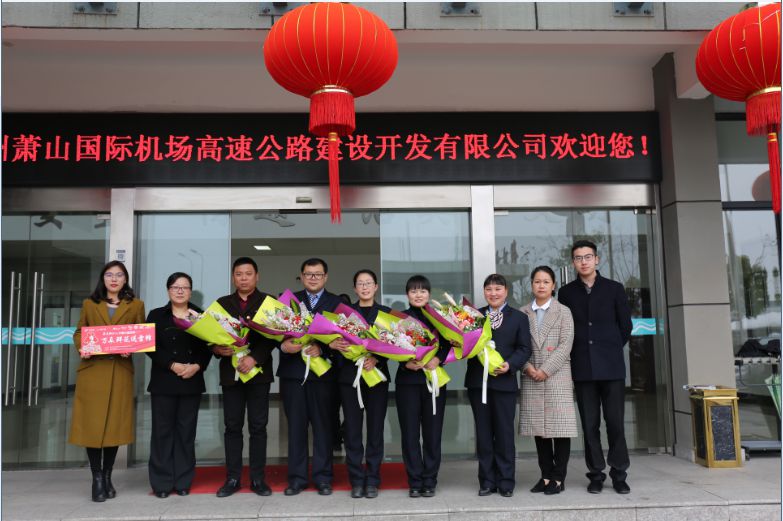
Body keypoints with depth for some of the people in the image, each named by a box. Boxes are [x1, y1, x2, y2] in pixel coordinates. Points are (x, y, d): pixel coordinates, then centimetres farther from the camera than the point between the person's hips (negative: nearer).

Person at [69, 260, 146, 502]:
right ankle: (97, 478, 8)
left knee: (115, 424, 2)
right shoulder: (89, 304, 13)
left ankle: (107, 477, 15)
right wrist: (81, 348, -8)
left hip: (120, 371, 0)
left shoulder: (136, 305, 10)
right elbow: (78, 333, 13)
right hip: (92, 370, 0)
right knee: (91, 424, -2)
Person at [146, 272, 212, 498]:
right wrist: (173, 365, -16)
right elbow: (151, 347, -4)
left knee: (186, 431, 4)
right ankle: (162, 482, 9)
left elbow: (208, 347, 4)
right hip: (163, 381, -1)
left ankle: (183, 481, 12)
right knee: (163, 430, 1)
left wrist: (196, 366, -13)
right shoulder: (156, 315, 7)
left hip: (192, 382, 1)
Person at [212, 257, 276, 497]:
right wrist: (217, 349, -13)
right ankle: (232, 478, 15)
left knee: (258, 426, 2)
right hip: (230, 372, 2)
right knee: (232, 427, 6)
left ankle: (257, 478, 10)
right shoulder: (222, 303, 13)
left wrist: (254, 358, -17)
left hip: (258, 371, -2)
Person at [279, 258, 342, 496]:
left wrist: (321, 348, -18)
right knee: (295, 425, 6)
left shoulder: (336, 303, 7)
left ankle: (323, 477, 14)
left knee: (323, 425, 4)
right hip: (292, 371, 1)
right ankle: (297, 478, 16)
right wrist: (283, 345, -17)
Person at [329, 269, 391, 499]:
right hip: (349, 376, 0)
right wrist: (331, 344, -21)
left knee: (375, 429, 2)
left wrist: (376, 358, -16)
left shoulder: (386, 313, 8)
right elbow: (334, 338, 1)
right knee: (352, 430, 2)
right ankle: (356, 480, 12)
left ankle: (372, 480, 12)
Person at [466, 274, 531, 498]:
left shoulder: (518, 317, 7)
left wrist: (510, 365, -14)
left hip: (504, 381, -1)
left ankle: (506, 482, 14)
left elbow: (524, 349, 1)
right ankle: (487, 481, 17)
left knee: (504, 433, 3)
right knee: (483, 433, 8)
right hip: (477, 381, 2)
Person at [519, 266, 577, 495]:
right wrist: (528, 367, -10)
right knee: (539, 427, 6)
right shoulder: (523, 313, 10)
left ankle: (558, 477, 8)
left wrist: (545, 370, -12)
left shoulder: (563, 312, 4)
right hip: (531, 378, 3)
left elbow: (565, 345, -5)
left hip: (557, 376, -2)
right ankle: (546, 475, 16)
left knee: (559, 427, -2)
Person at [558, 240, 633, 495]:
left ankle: (619, 474, 14)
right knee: (590, 424, 4)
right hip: (582, 368, 1)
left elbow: (625, 326, 9)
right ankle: (596, 474, 14)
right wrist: (579, 353, 6)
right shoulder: (566, 292, 6)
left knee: (615, 422, 1)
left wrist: (611, 349, 10)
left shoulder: (614, 289, 4)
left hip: (611, 366, -1)